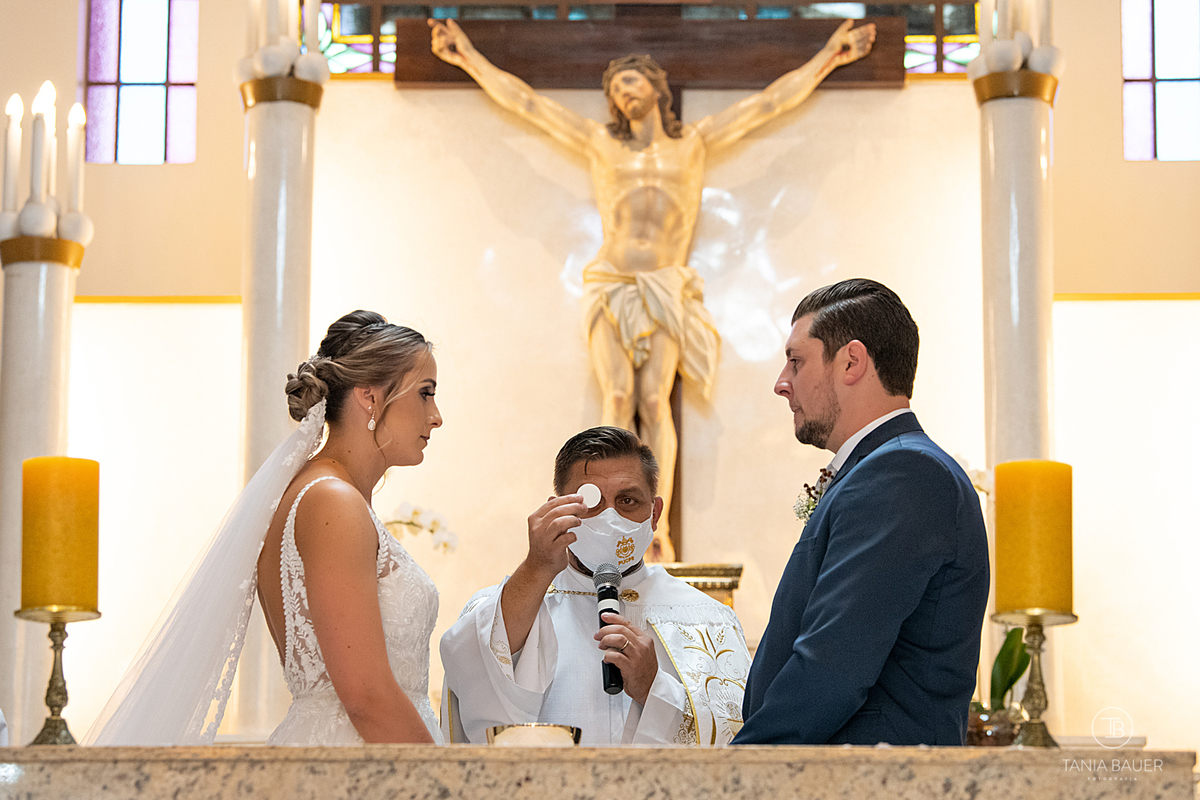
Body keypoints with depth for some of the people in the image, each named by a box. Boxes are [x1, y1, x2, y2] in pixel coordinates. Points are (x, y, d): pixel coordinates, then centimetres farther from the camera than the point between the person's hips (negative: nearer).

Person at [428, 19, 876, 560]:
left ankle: (658, 529, -18)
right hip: (610, 288, 1)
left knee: (654, 401, -13)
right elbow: (526, 102, 17)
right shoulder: (601, 144, 15)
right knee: (618, 397, -14)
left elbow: (770, 102, 17)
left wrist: (829, 57, 18)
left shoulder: (693, 143, 14)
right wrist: (470, 59, 18)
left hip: (665, 292, -1)